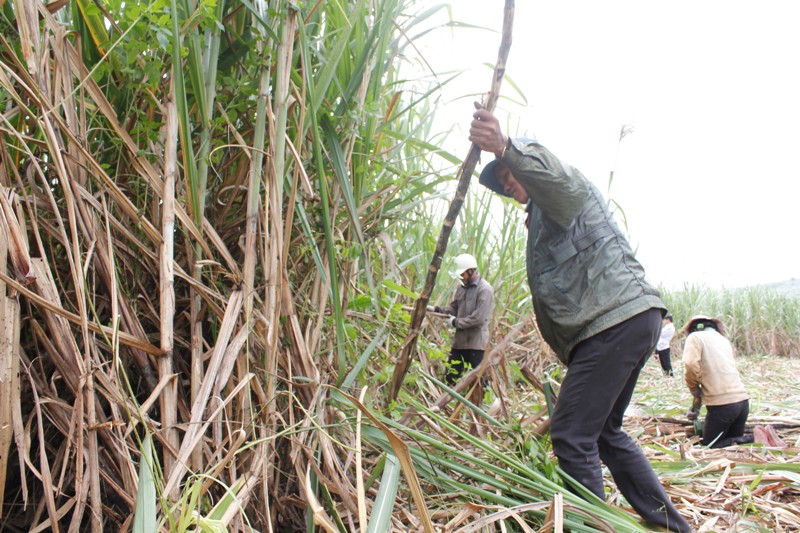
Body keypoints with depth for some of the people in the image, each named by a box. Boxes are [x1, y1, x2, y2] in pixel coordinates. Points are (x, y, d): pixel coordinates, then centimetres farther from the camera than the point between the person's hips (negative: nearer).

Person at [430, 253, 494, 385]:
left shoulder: (485, 290, -16)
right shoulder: (462, 287, 8)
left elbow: (478, 318, -22)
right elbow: (454, 307, 15)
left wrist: (456, 322, -13)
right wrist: (438, 309, -4)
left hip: (475, 342, -8)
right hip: (459, 340, 8)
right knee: (451, 374, 15)